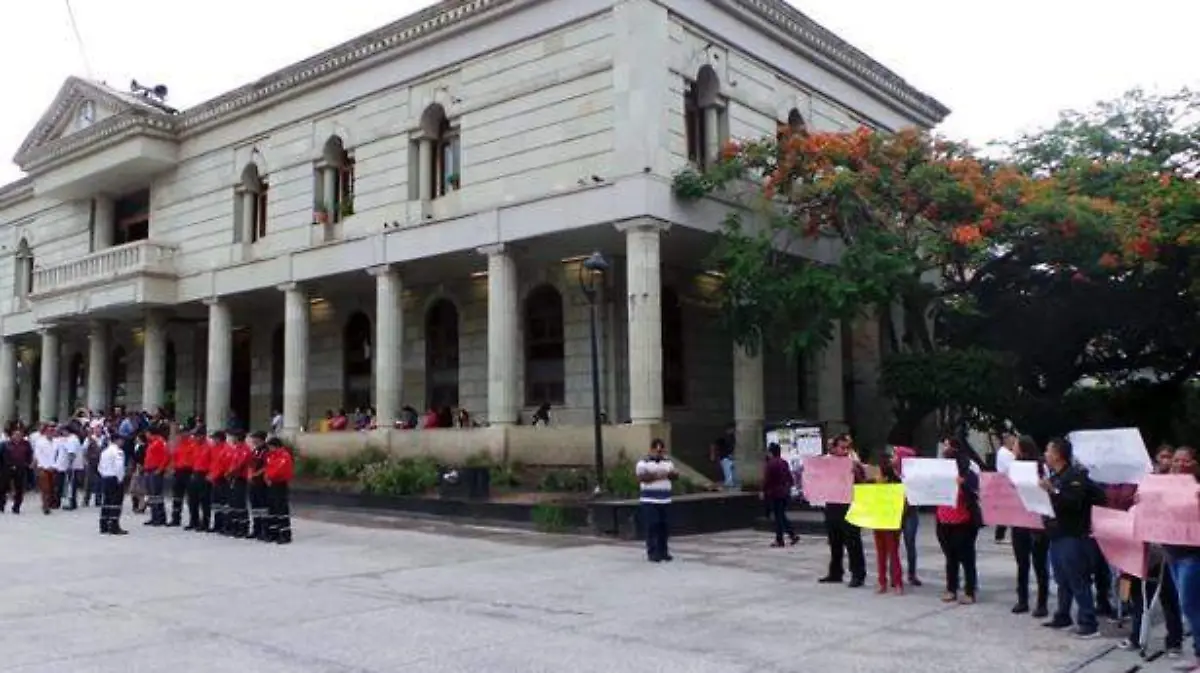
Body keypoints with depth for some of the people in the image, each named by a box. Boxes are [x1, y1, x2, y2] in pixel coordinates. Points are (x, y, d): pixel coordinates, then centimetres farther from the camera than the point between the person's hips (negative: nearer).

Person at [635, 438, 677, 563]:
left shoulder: (668, 461, 14)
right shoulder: (644, 462, -5)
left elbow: (676, 476, 12)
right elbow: (641, 477, -17)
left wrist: (670, 474, -10)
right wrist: (656, 476, -23)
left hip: (665, 500, 5)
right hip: (650, 501, -5)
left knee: (665, 527, 6)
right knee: (652, 527, -6)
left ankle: (663, 551, 16)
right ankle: (652, 553, -2)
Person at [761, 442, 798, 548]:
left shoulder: (769, 464, -14)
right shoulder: (784, 463, 8)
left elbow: (766, 480, -15)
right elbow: (790, 478, 13)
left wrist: (763, 491, -5)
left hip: (774, 493, -7)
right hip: (785, 492, 7)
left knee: (778, 516, -1)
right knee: (782, 515, 17)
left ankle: (779, 540, 3)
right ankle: (792, 535, 9)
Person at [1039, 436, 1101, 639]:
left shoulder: (1075, 475, -11)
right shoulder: (1054, 476, 16)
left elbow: (1074, 502, -25)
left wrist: (1052, 491, -32)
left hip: (1072, 536, -9)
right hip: (1056, 534, 9)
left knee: (1078, 581, -7)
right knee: (1062, 580, 14)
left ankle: (1089, 623, -3)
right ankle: (1063, 617, 21)